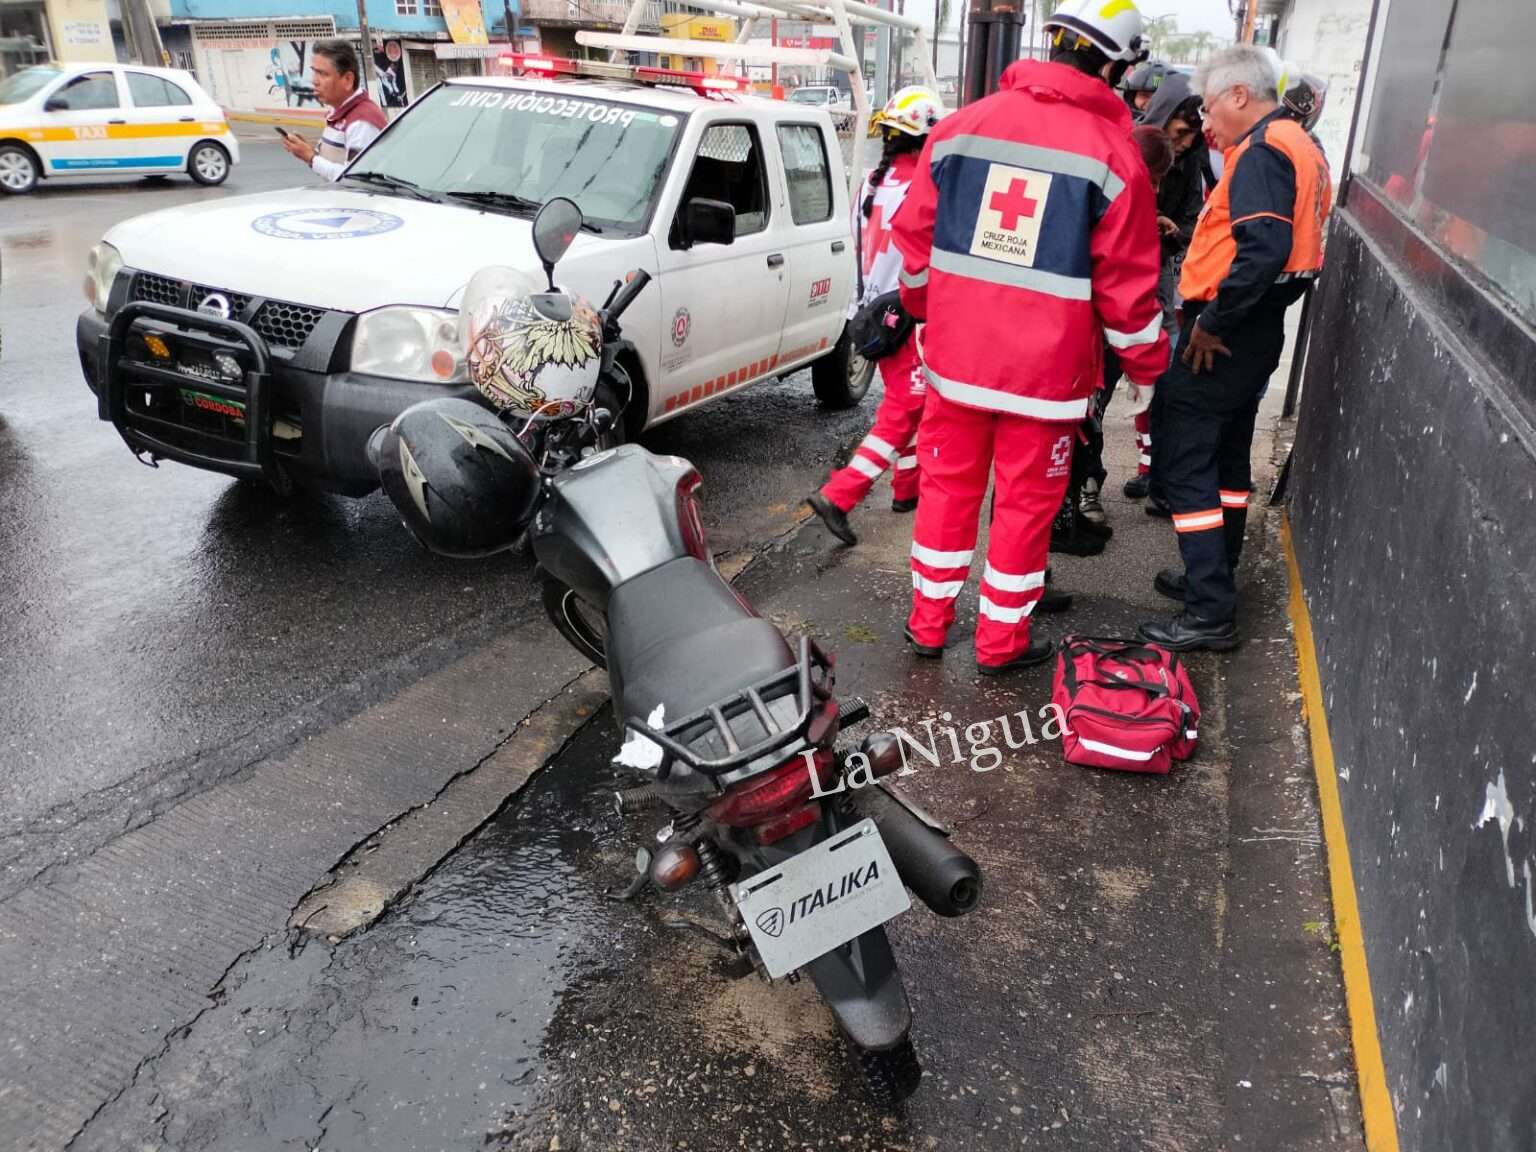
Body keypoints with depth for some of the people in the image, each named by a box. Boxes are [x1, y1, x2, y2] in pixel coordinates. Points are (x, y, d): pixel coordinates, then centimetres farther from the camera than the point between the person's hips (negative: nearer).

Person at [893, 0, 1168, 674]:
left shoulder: (961, 126, 1)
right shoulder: (1113, 153, -8)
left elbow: (915, 238, 8)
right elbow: (1126, 283, -5)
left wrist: (924, 309, 25)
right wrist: (1146, 365, 8)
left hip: (956, 356, 3)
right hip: (1047, 367, -3)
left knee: (947, 485, 16)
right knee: (1026, 500, 10)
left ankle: (928, 622, 26)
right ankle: (1000, 640, 21)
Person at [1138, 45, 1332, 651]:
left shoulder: (1262, 151, -16)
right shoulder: (1301, 146, 16)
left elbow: (1264, 251, -29)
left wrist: (1212, 322, -21)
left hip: (1224, 336, -10)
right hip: (1258, 330, 10)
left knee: (1184, 464, -6)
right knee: (1226, 456, 19)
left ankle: (1210, 613, -4)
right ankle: (1214, 577, 33)